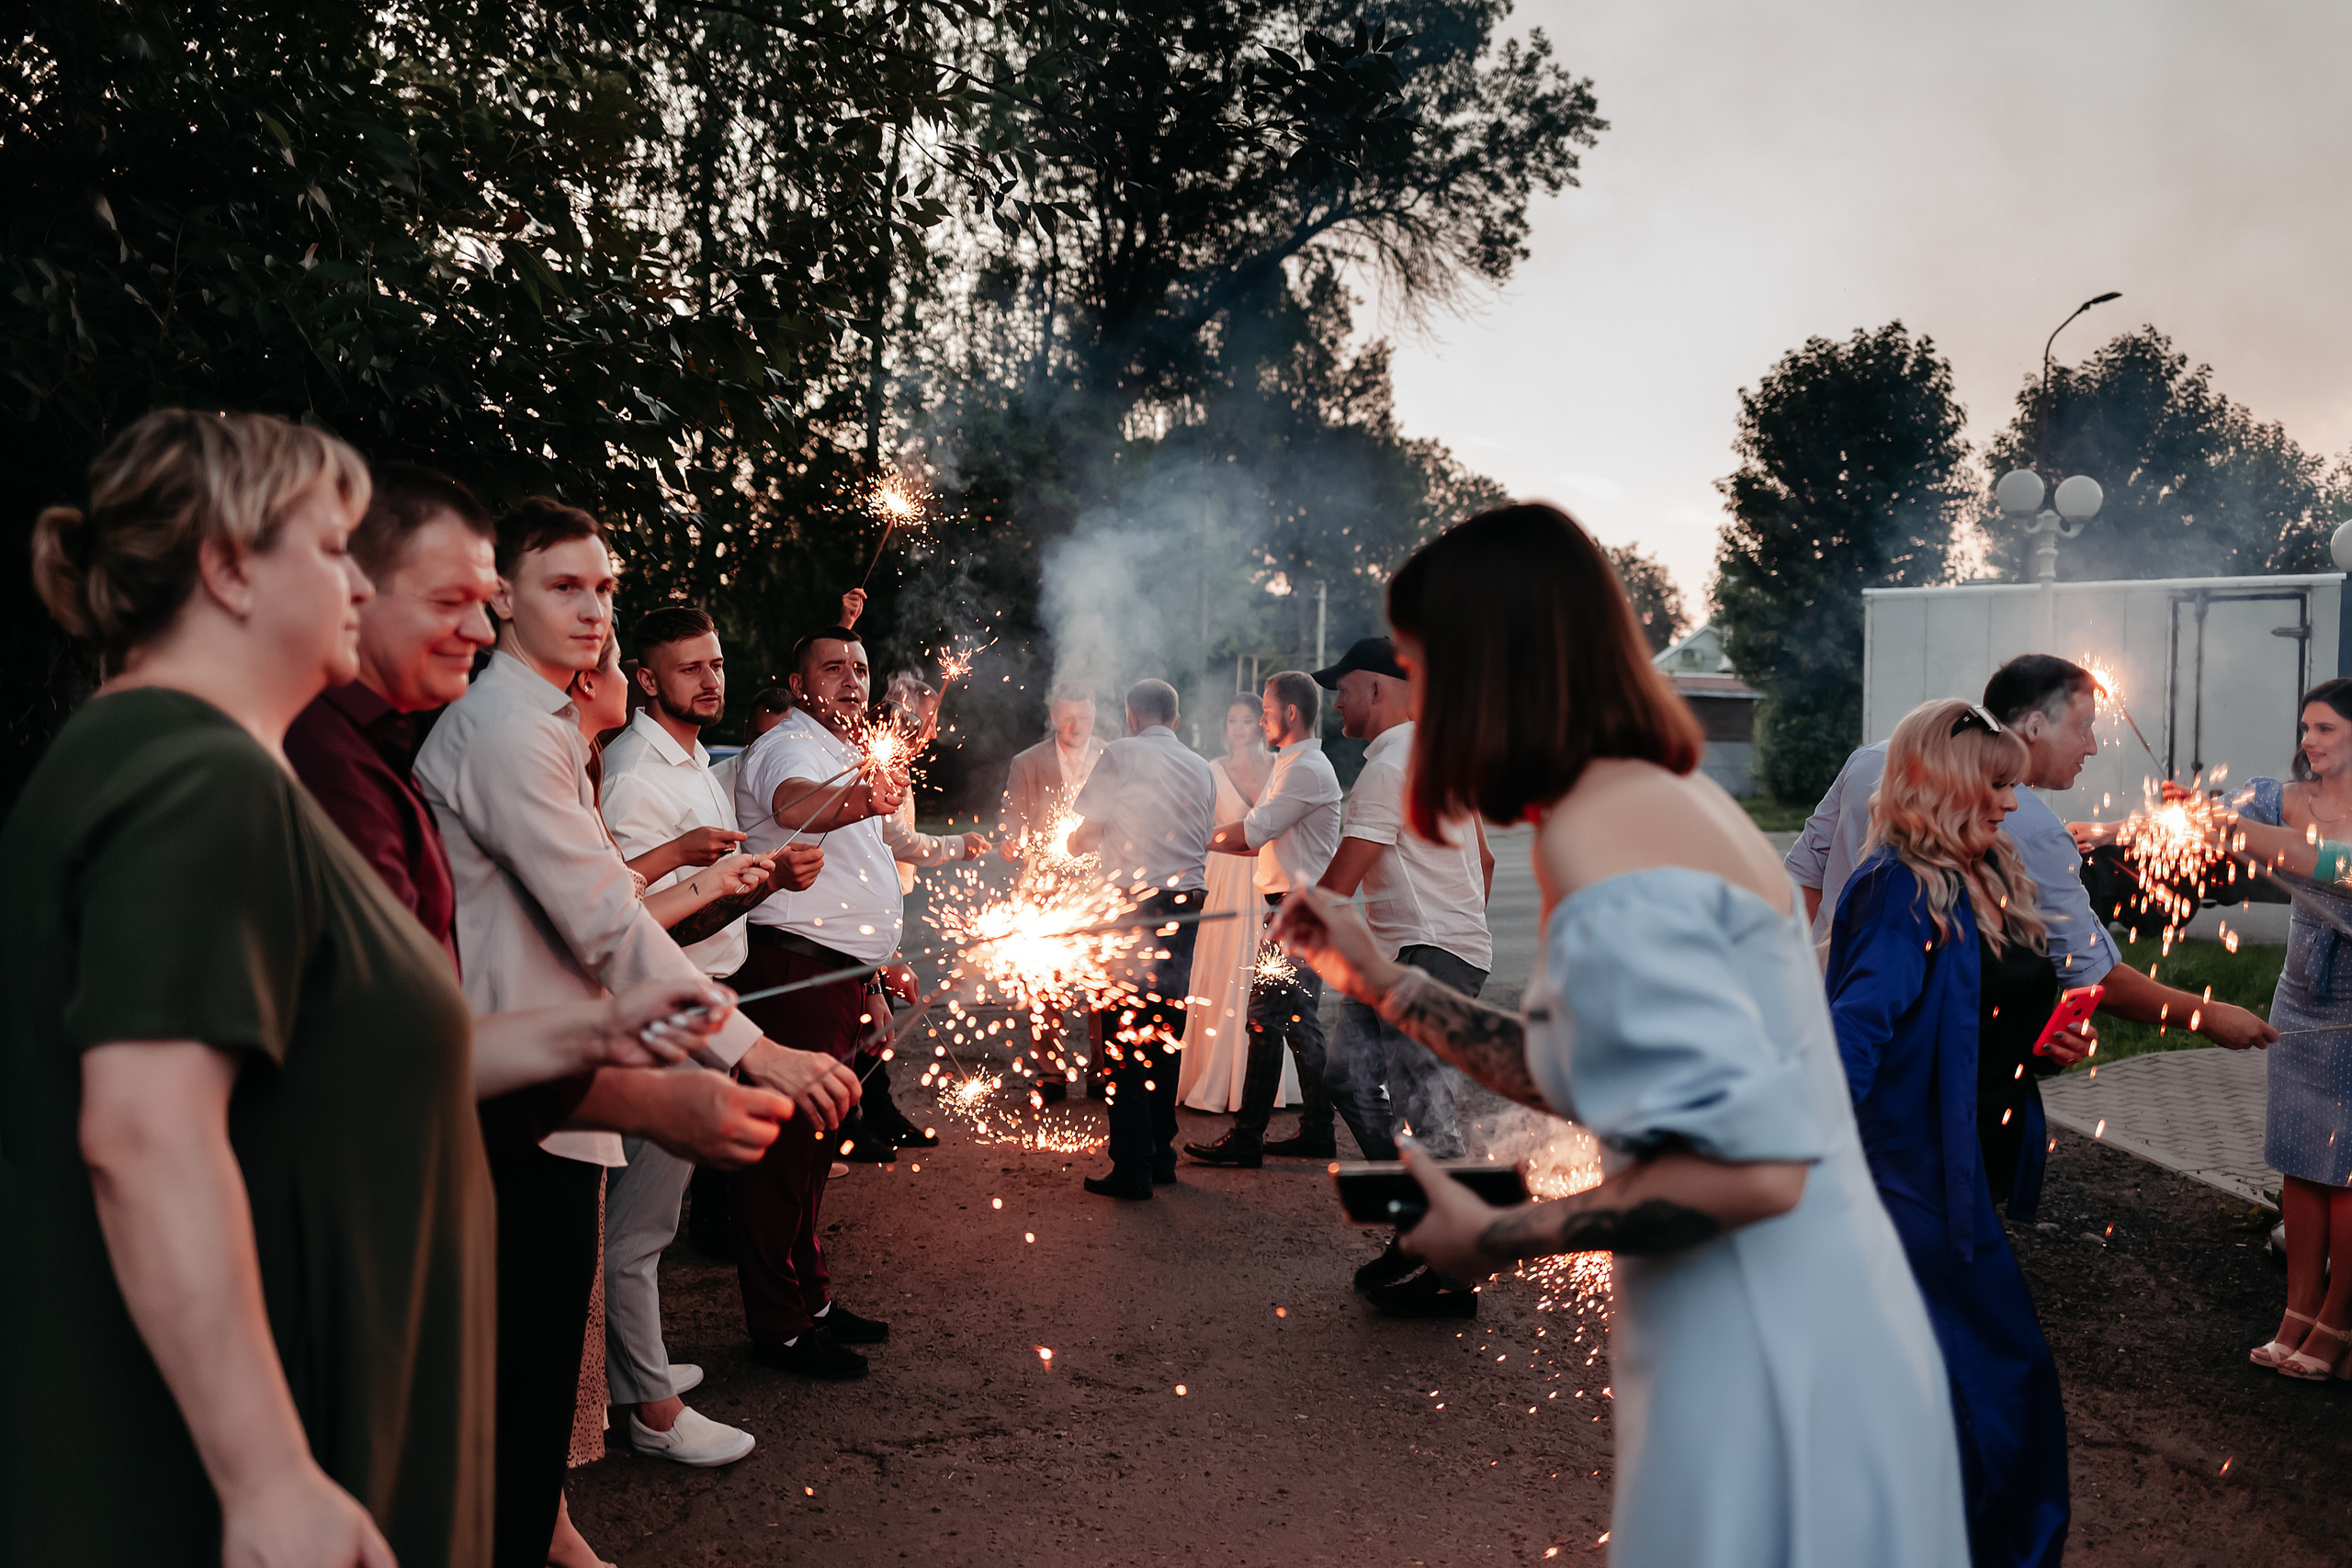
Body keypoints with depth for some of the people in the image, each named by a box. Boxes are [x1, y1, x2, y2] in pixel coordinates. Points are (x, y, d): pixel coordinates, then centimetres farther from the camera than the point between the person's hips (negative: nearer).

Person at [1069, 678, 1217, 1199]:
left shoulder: (1121, 754, -4)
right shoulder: (1203, 769, 12)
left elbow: (1083, 835, -5)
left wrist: (1081, 840, 19)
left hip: (1134, 901, -6)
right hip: (1187, 904, 6)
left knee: (1124, 1035, -2)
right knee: (1166, 1031, 14)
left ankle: (1133, 1169, -2)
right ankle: (1161, 1156, 21)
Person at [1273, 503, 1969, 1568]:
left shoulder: (1602, 850, -21)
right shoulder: (1663, 796, 8)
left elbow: (1753, 1166, -26)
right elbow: (1596, 1075, 14)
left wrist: (1498, 1240, -16)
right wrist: (1380, 980, 17)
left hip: (1762, 1358, -9)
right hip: (1805, 1327, 9)